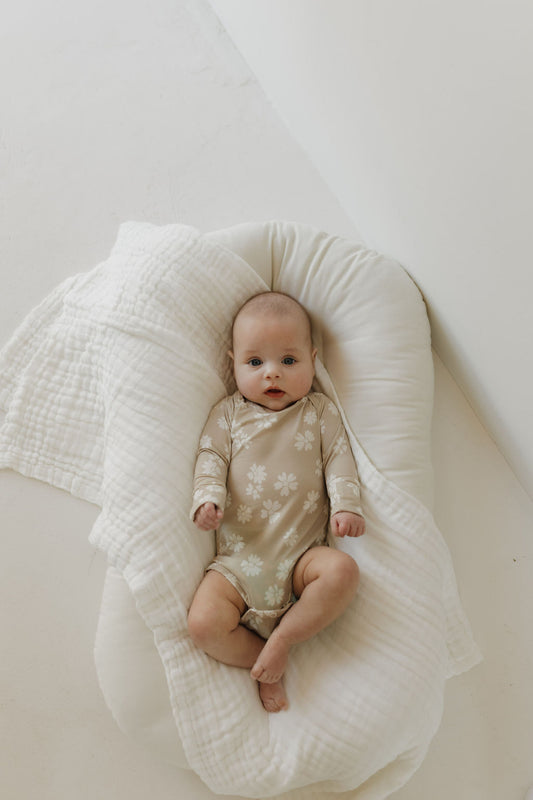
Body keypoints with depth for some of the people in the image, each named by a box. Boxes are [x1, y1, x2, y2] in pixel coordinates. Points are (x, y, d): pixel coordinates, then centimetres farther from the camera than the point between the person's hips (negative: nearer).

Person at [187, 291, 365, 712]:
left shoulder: (321, 411, 11)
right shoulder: (229, 413, 11)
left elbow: (339, 458, 5)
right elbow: (211, 457, 5)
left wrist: (346, 505, -11)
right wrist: (208, 498, -15)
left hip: (302, 554, 0)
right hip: (238, 557, 0)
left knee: (343, 570, -30)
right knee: (204, 623, -19)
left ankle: (283, 637, -10)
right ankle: (263, 663, 6)